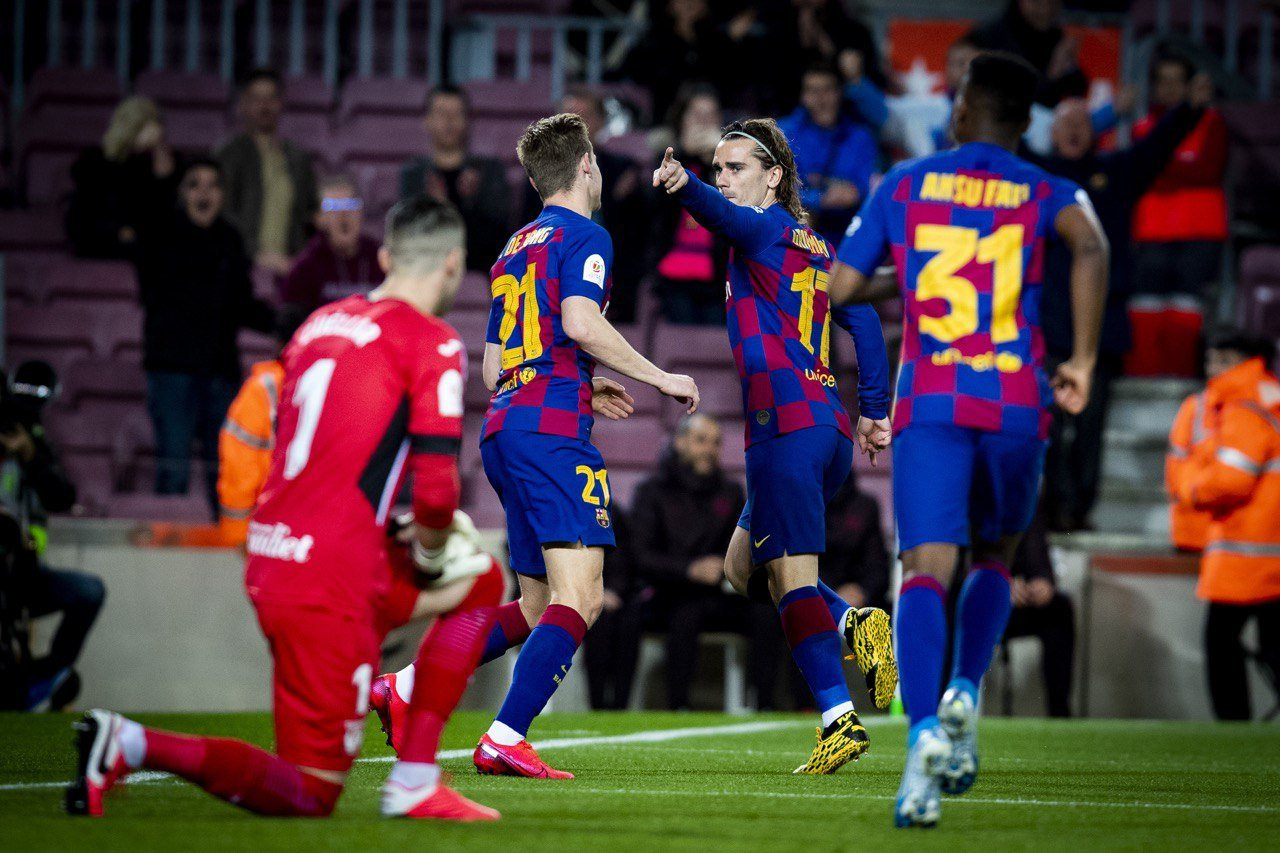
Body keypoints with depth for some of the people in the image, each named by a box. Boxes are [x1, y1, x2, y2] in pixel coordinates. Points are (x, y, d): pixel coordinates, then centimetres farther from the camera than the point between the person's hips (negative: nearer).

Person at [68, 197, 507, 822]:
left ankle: (415, 781, 15)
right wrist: (432, 548, 6)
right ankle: (133, 746, -13)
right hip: (329, 583, -8)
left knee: (482, 584, 23)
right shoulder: (432, 343, -7)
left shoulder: (321, 324, 15)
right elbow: (436, 490, -15)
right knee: (310, 794, 2)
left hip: (268, 558, 8)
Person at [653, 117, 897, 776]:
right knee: (743, 566, 19)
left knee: (793, 575, -11)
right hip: (830, 430, 9)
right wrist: (874, 413, 24)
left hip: (785, 424, -9)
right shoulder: (814, 246, 22)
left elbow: (727, 216, -25)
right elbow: (864, 322, 23)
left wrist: (682, 187, -45)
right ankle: (853, 624, 1)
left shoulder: (768, 228, -2)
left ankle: (839, 718, -19)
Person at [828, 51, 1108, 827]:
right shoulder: (1048, 193, 10)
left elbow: (841, 288, 11)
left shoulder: (906, 185, 12)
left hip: (929, 404, -1)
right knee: (994, 558, 22)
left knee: (927, 568, -11)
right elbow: (1090, 245, -13)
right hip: (1017, 404, 1)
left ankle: (925, 732, -33)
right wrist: (1084, 361, -8)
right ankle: (965, 695, -1)